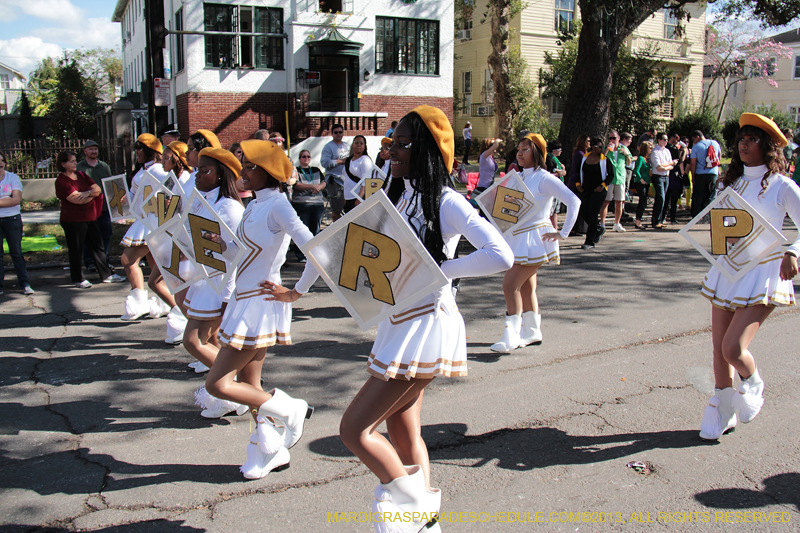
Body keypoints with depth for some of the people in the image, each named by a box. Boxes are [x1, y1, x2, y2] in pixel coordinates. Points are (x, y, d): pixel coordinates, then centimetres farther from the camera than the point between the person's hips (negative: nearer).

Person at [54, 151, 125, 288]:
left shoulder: (81, 175, 11)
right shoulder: (61, 181, -11)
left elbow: (97, 188, 3)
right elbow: (77, 199, -21)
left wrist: (88, 192, -19)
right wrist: (93, 194, -4)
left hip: (90, 217, 7)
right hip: (73, 220, -7)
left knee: (98, 246, 10)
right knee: (76, 250, 3)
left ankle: (107, 275, 17)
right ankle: (78, 279, 15)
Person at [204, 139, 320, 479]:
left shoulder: (278, 207, -17)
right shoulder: (254, 206, 9)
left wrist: (295, 293, -18)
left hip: (261, 305, -9)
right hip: (244, 302, 9)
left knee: (217, 383, -7)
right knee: (248, 384, 15)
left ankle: (289, 410, 8)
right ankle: (270, 452, 29)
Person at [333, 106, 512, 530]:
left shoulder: (446, 202, -13)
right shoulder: (401, 197, 12)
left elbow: (500, 256, -22)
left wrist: (441, 270, -19)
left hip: (426, 323, -9)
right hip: (401, 322, 9)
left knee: (354, 428, -6)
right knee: (402, 432, 15)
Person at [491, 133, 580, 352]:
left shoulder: (544, 179, -11)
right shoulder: (519, 178, 12)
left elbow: (573, 201, -17)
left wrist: (563, 233, -18)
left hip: (535, 238, -8)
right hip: (518, 239, 8)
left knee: (510, 284, -15)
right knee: (526, 287, 13)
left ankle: (511, 337, -11)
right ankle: (532, 332, 24)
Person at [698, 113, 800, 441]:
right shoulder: (730, 182, 10)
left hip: (763, 275, -5)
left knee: (733, 348, -15)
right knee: (719, 349, 7)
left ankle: (753, 386, 21)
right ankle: (722, 412, 27)